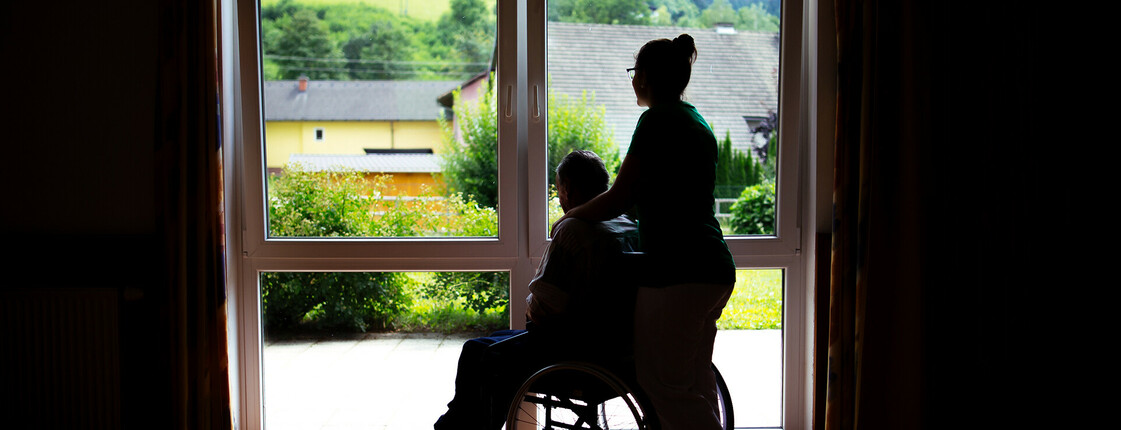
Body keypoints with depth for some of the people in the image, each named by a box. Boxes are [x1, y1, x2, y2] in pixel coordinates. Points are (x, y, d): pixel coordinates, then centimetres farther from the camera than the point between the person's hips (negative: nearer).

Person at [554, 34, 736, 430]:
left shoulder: (658, 118, -9)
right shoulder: (698, 122, 19)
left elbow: (619, 198, -10)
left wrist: (567, 218, 6)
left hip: (676, 274, -9)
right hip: (716, 273, 10)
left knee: (664, 385, -2)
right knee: (696, 384, 16)